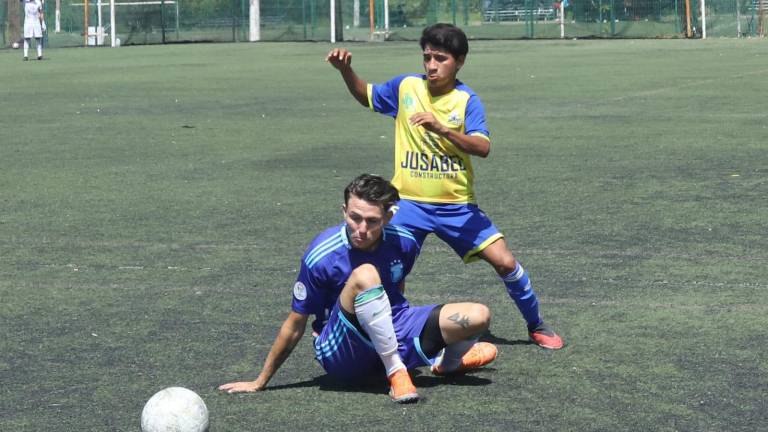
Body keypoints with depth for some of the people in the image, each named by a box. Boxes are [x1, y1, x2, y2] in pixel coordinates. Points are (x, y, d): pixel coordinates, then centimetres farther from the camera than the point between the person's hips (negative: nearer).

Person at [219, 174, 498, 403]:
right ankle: (395, 372, -26)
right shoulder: (321, 257, -20)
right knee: (364, 275, -35)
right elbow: (295, 325, -10)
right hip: (341, 353, -5)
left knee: (478, 317, -15)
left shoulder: (404, 243, -7)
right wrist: (260, 382, -4)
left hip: (392, 334, 5)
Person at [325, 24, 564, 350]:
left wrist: (442, 129, -37)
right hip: (409, 203, 1)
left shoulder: (467, 100, -8)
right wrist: (345, 69, -3)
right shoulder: (406, 87, -1)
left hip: (457, 206, -1)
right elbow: (365, 96, 16)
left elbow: (483, 147, -22)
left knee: (505, 262, -5)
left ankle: (536, 326, 16)